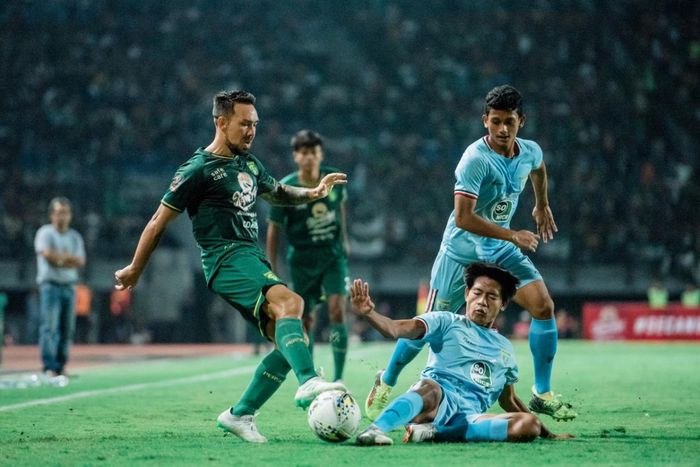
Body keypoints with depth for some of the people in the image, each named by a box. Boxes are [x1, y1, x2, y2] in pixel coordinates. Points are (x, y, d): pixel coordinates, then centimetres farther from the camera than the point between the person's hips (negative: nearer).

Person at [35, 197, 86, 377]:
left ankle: (61, 366, 12)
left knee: (67, 329, 5)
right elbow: (47, 254, -16)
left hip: (69, 286, 5)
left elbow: (80, 261, 3)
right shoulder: (45, 233, 1)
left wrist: (59, 258, -9)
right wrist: (68, 257, -3)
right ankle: (49, 367, -17)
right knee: (49, 327, -12)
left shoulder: (75, 237, 14)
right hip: (50, 285, -5)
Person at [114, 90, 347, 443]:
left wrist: (312, 193, 18)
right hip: (227, 259, -9)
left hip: (253, 259, 9)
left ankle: (239, 415, 5)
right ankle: (308, 383, -48)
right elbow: (159, 222, 1)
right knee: (290, 302, -32)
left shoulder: (249, 163, 19)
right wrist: (135, 270, 6)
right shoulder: (199, 170, -5)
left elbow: (276, 193, 38)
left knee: (290, 341, -3)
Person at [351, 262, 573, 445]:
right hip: (437, 398, -4)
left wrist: (548, 434, 35)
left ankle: (434, 432, -29)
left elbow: (509, 401, 38)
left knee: (529, 424, -25)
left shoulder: (505, 348, 29)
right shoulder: (447, 322, 14)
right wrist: (369, 313, -24)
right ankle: (376, 429, -59)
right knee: (431, 386, -40)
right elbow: (397, 329, -3)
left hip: (468, 418, 4)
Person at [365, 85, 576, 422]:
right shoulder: (476, 159, -27)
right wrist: (513, 236, -31)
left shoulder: (530, 152, -5)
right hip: (462, 252, -5)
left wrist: (542, 206, 31)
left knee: (543, 306, -12)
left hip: (500, 249, 5)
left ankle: (543, 394, -1)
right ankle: (386, 382, 27)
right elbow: (463, 217, -33)